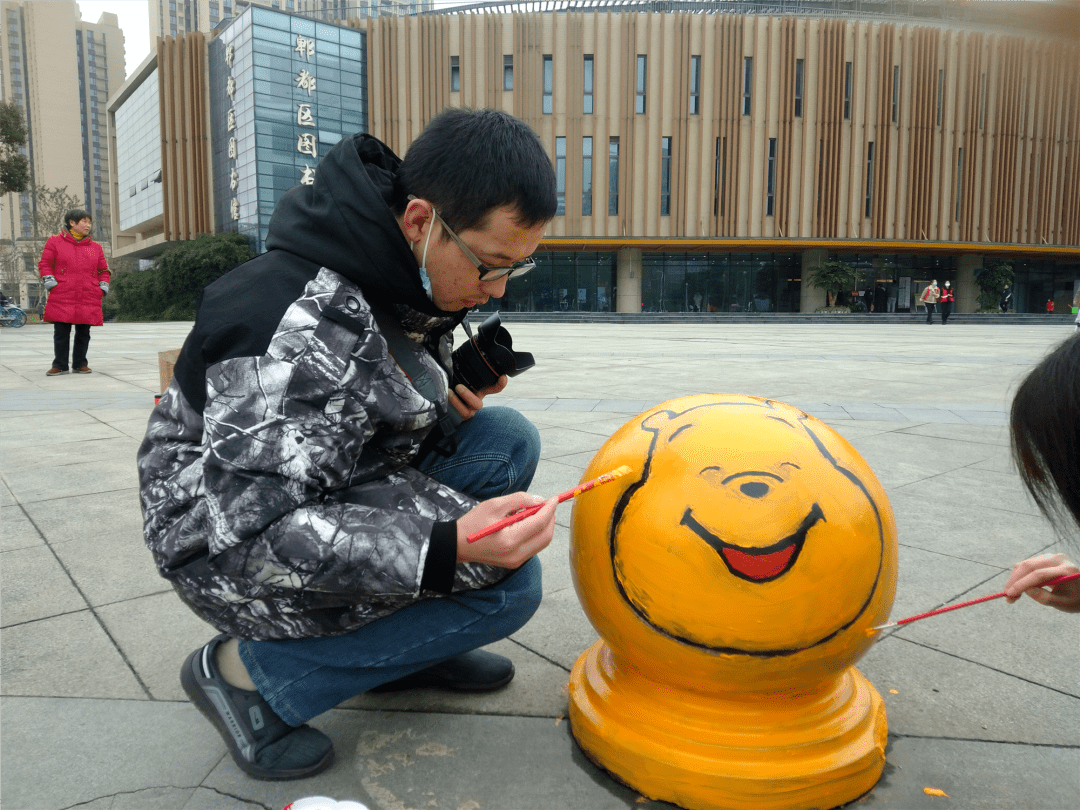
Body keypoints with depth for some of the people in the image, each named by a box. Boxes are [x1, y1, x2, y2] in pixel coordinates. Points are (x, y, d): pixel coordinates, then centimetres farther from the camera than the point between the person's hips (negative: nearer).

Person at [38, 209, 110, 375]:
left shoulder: (95, 247, 15)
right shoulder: (55, 242, 7)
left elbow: (103, 270, 21)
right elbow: (44, 264, 7)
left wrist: (103, 286, 7)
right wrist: (50, 282, -5)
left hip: (89, 299, 2)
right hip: (62, 298, -2)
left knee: (83, 333, 6)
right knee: (61, 333, 0)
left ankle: (80, 364, 16)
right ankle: (60, 365, 9)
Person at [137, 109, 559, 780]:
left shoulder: (414, 272, -4)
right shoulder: (295, 324, -32)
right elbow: (250, 528, -32)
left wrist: (452, 393, -7)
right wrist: (447, 546, -40)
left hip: (340, 483, 8)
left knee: (508, 442, -8)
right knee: (506, 582, -19)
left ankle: (405, 643, 7)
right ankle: (250, 672, -4)